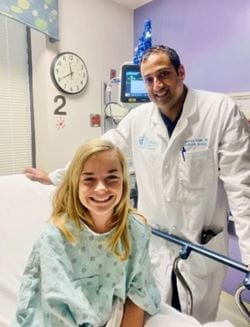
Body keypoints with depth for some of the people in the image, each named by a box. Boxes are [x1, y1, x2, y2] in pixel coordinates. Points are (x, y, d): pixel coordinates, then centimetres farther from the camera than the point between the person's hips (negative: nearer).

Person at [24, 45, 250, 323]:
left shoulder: (222, 110, -12)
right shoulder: (137, 119, -2)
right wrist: (53, 177, 13)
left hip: (201, 245, -2)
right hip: (153, 242, 3)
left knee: (197, 320, 16)